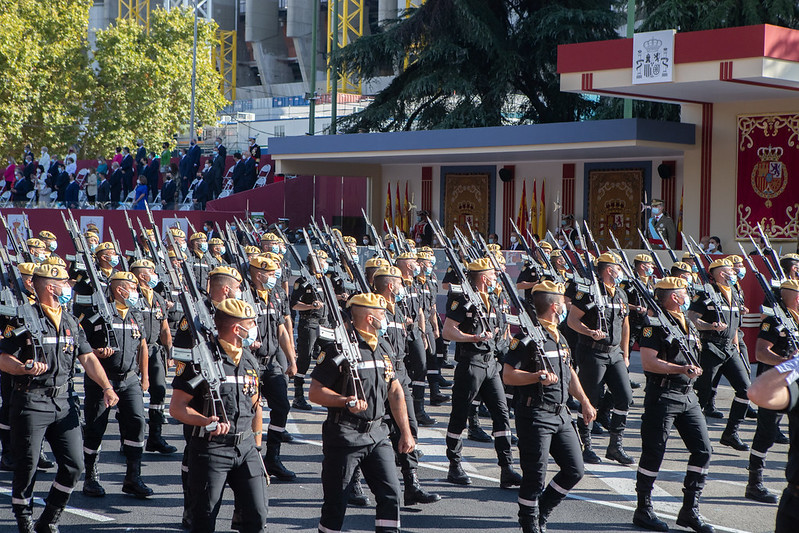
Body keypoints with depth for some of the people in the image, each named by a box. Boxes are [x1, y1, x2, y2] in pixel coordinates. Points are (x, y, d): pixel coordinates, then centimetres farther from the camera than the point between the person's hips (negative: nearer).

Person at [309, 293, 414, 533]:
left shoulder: (383, 347, 11)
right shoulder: (339, 349, -12)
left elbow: (395, 391, 18)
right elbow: (315, 393, -12)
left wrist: (405, 432, 14)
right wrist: (347, 402, -27)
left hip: (377, 434, 6)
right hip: (344, 437, -6)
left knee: (390, 495, -1)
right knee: (336, 503, 1)